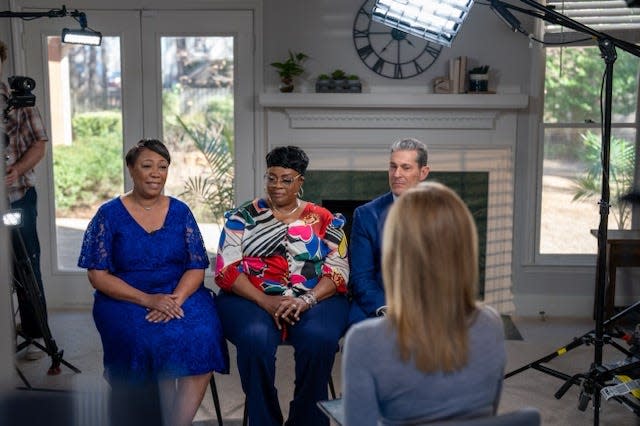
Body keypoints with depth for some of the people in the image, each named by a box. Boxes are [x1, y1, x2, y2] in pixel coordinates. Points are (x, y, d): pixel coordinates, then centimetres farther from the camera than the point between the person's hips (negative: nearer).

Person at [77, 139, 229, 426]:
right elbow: (98, 276, -4)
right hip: (124, 301, -1)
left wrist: (175, 300, -17)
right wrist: (147, 299, -17)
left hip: (180, 296, 2)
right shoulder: (109, 214, 1)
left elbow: (197, 267, 4)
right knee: (148, 338, -32)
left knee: (202, 336, -28)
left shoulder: (180, 212, 8)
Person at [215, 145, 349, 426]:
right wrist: (265, 301, -14)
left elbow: (338, 271, 3)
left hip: (314, 299, 0)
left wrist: (306, 300, -15)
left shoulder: (324, 220, 12)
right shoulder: (243, 217, 11)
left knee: (319, 339, -32)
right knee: (255, 338, -33)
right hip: (251, 298, 0)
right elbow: (227, 269, 1)